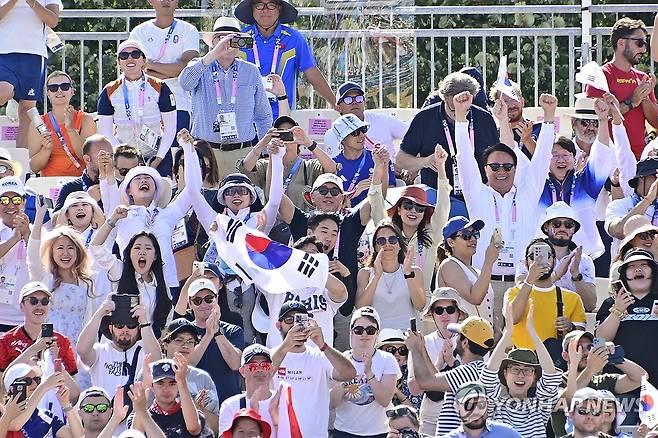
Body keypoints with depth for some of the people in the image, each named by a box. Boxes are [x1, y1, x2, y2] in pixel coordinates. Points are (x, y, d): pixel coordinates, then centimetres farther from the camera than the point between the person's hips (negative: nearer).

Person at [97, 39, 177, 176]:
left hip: (156, 155, -1)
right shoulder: (109, 92, 1)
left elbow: (170, 127, 0)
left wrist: (158, 159, -8)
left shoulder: (159, 88, -2)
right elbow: (105, 131, 1)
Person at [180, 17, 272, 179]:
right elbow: (185, 82, -18)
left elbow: (264, 116, 18)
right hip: (206, 151, -1)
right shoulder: (200, 67, 6)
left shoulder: (251, 72, 12)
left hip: (243, 153, 1)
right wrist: (213, 54, -24)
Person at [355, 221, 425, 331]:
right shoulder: (365, 273, 14)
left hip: (407, 333, -1)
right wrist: (377, 276, -12)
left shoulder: (414, 271, 14)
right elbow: (360, 307, -3)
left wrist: (408, 273, -11)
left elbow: (420, 306, -1)